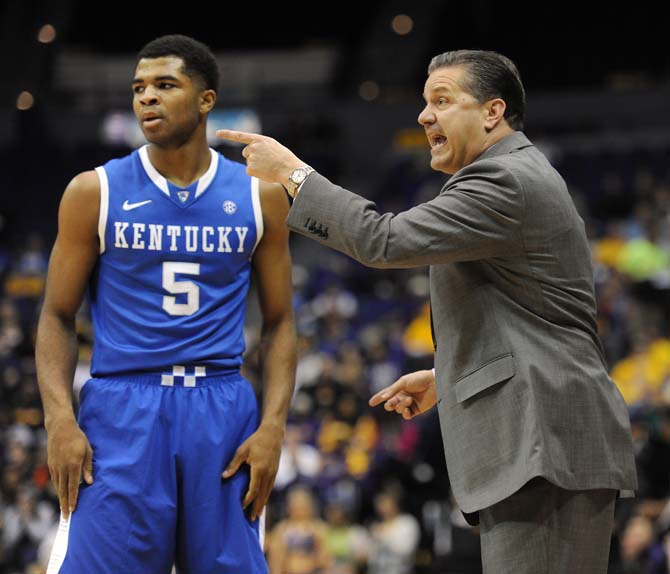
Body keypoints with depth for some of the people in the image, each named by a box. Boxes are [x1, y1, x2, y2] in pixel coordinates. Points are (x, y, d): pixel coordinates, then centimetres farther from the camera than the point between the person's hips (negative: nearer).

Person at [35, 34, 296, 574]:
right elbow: (58, 316, 4)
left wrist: (273, 425, -4)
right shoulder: (96, 192, 3)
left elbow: (279, 322, 9)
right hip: (120, 410, -1)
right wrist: (60, 418, -10)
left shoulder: (259, 195, 6)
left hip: (222, 410, 2)